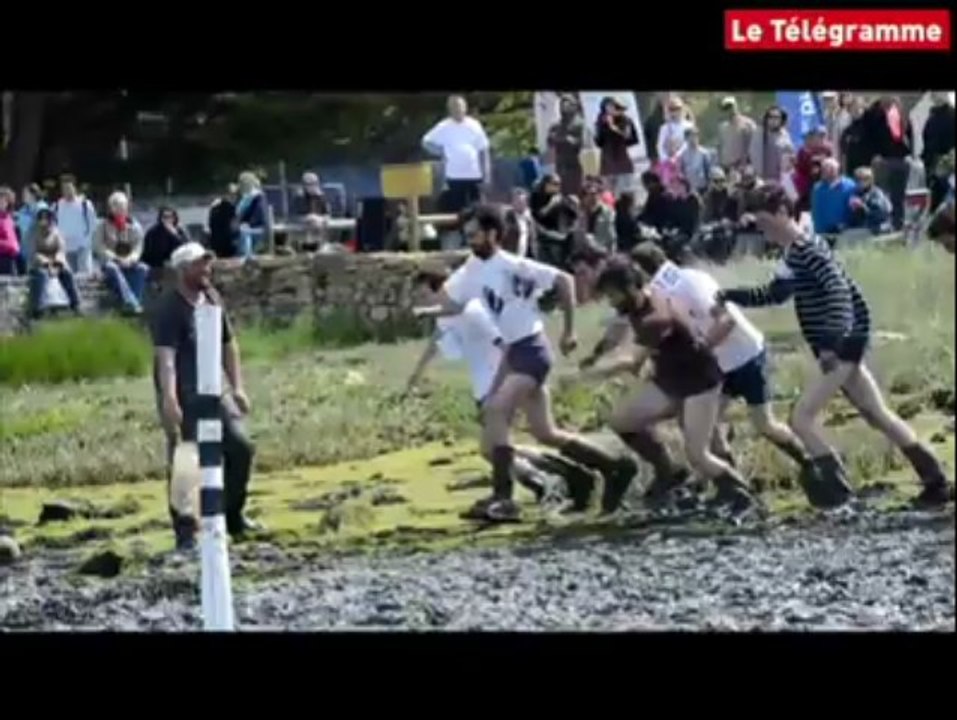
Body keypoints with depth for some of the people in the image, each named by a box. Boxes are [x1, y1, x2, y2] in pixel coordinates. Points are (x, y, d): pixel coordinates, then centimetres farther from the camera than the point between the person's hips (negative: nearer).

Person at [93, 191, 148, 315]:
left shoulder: (134, 226, 7)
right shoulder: (103, 225, 2)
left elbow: (138, 247, 0)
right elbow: (99, 246, -6)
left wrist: (130, 259, -22)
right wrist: (116, 258, -19)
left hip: (129, 263, 2)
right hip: (110, 262, -2)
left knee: (143, 268, -30)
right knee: (112, 268, -38)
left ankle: (130, 303, -38)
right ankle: (132, 303, -51)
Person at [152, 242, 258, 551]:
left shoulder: (213, 298, 9)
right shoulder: (169, 307, -15)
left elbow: (228, 344, 19)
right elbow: (165, 356, -25)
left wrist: (237, 387, 15)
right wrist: (169, 400, -35)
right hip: (183, 397, -7)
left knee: (241, 446, 6)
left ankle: (233, 516, 22)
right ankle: (185, 533, 4)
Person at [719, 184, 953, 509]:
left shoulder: (806, 250, -18)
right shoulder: (793, 254, 12)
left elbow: (839, 291, -30)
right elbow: (774, 294, 25)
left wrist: (831, 342, -40)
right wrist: (732, 296, 13)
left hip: (843, 343, -10)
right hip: (841, 344, 10)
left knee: (801, 418, -10)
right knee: (878, 416, 15)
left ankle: (837, 490, -5)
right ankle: (936, 481, 20)